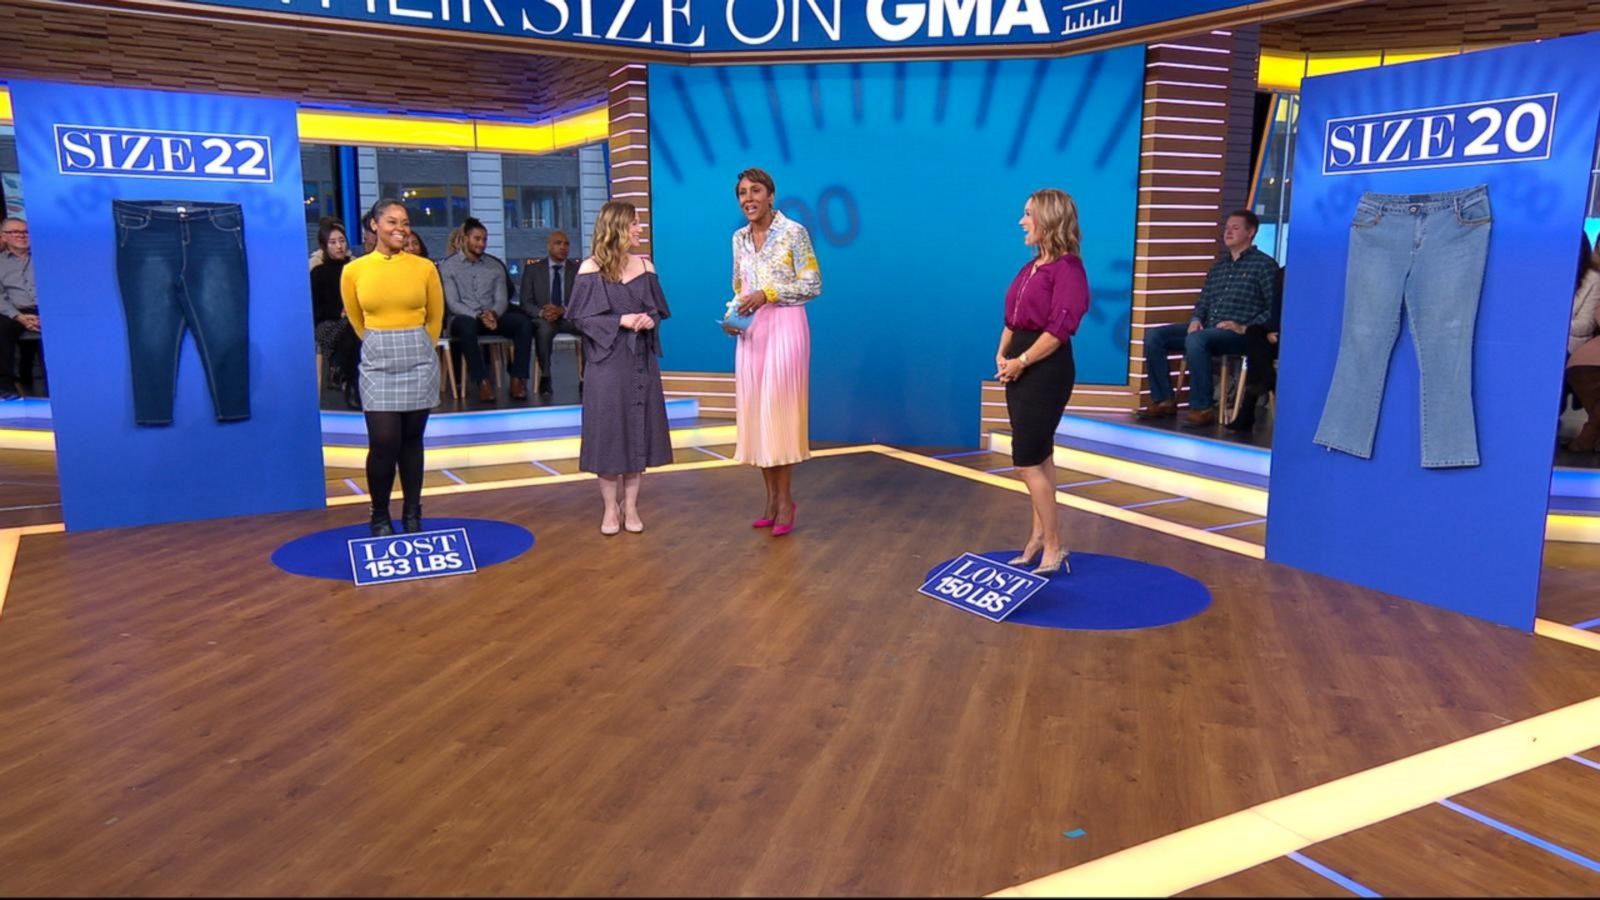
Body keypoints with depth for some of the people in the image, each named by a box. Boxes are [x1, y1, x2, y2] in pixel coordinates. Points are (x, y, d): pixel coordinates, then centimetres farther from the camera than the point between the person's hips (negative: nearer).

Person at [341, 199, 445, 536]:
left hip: (418, 360, 1)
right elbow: (357, 321, 13)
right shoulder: (354, 270, -1)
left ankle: (412, 515, 17)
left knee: (411, 440, 6)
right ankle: (380, 517, 10)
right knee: (383, 442, -7)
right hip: (377, 363, 0)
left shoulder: (425, 268, -1)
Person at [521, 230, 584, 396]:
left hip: (569, 319, 1)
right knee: (544, 327, -38)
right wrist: (541, 313, -20)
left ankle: (586, 374, -20)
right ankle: (545, 377, -25)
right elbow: (526, 303, 2)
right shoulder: (532, 269, 8)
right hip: (542, 319, -1)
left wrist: (563, 311, -19)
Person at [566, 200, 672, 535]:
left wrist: (650, 320, -10)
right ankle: (610, 508, 12)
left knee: (638, 430, 5)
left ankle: (631, 506, 16)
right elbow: (581, 317, -6)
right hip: (607, 361, -4)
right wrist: (620, 321, -17)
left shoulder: (645, 266, 6)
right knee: (608, 430, 0)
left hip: (642, 362, 4)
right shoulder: (590, 269, -5)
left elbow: (659, 309, 13)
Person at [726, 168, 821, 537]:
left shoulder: (794, 232, -7)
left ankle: (785, 500, 4)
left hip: (785, 327, -6)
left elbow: (813, 286, -9)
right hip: (751, 330, 6)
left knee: (779, 409, -6)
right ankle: (771, 498, 14)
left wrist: (768, 294, -18)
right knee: (755, 410, 5)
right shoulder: (739, 238, 12)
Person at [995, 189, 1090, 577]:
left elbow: (1059, 329, -20)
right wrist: (1002, 355, 0)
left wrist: (1021, 362, -16)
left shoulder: (1067, 268, -13)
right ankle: (1039, 538, 24)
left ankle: (1053, 548, 3)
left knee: (1028, 461, -7)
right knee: (1039, 458, 14)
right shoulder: (1032, 266, 13)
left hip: (1047, 370, -9)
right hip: (1022, 368, 9)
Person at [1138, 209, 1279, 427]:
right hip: (1207, 329, 8)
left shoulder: (1264, 265, 0)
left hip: (1239, 334, -7)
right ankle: (1164, 400, -6)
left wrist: (1245, 328, -19)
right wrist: (1196, 319, 2)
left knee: (1195, 339, -38)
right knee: (1153, 336, -8)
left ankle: (1202, 408, -30)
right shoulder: (1218, 265, 22)